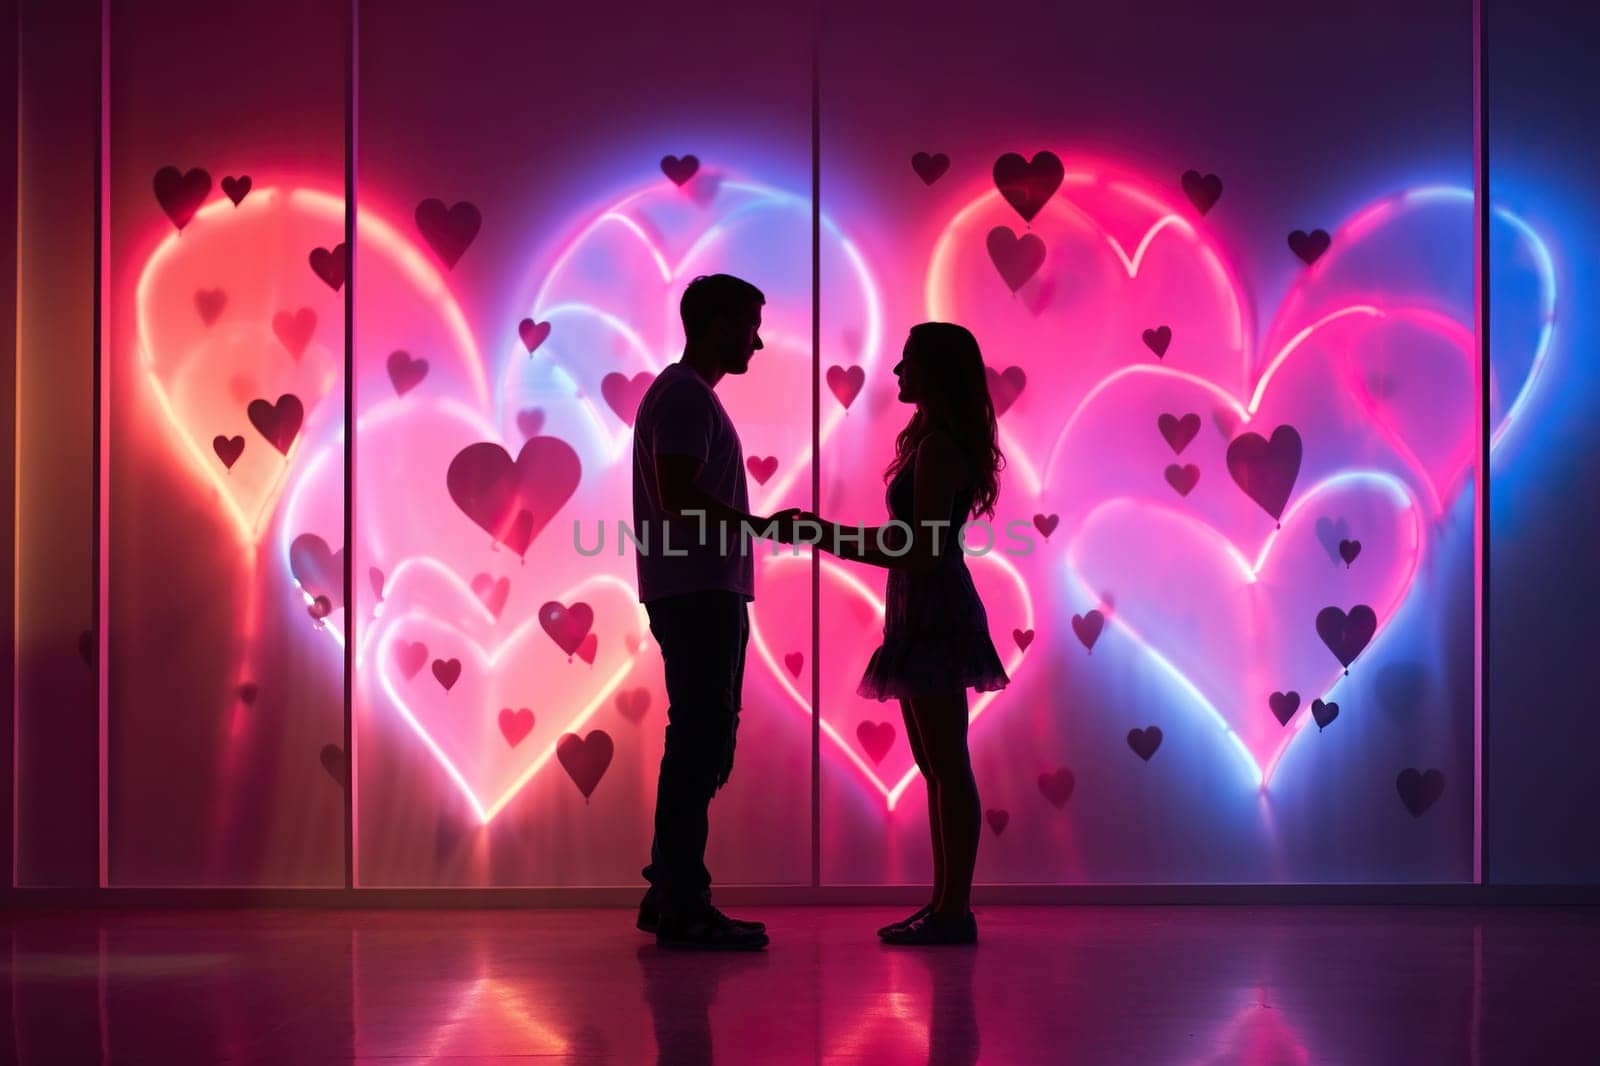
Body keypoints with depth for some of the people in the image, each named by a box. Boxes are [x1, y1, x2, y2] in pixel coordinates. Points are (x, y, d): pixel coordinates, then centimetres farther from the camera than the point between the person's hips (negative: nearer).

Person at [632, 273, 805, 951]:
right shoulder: (683, 395, -11)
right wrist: (764, 526, -17)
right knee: (700, 746, -9)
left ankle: (671, 895, 17)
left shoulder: (691, 396, 21)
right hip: (695, 596, -10)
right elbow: (679, 502, -21)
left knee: (703, 744, 12)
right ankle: (682, 907, -7)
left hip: (707, 596, 10)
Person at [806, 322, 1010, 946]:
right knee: (936, 766, 12)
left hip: (935, 613, -11)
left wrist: (826, 538, -16)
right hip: (924, 614, 11)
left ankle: (954, 911, -5)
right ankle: (945, 905, 16)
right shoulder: (931, 441, 17)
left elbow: (922, 549, -19)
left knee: (947, 765, -8)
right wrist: (825, 532, 18)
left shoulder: (938, 446, -14)